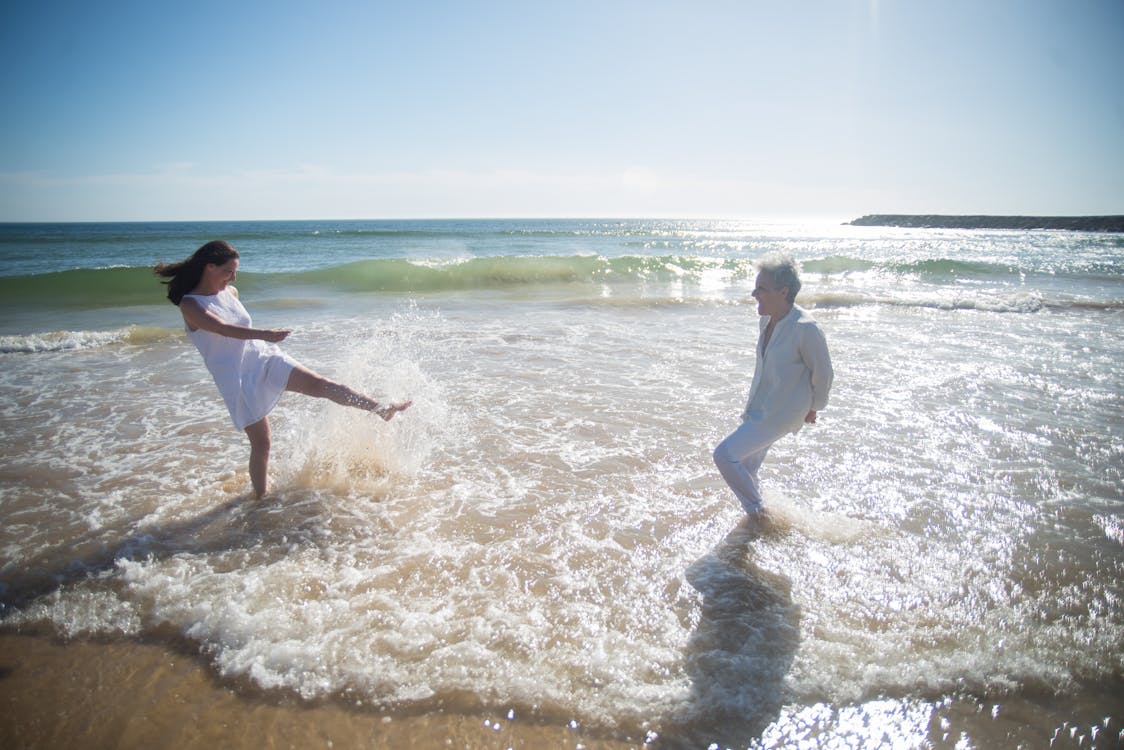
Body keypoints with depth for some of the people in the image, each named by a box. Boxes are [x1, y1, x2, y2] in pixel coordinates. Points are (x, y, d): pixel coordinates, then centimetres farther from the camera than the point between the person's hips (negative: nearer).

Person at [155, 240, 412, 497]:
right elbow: (222, 329, -30)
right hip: (236, 378, -5)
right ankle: (261, 495, 18)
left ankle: (381, 409, -13)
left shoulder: (231, 292, 7)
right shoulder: (189, 305, -13)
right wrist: (263, 334, -42)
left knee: (319, 384, -11)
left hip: (263, 358, 5)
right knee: (261, 443, 0)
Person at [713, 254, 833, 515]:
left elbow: (823, 374, -11)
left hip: (780, 415, -8)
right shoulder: (765, 320, -1)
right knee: (746, 469, 17)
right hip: (758, 410, 8)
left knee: (725, 455, -16)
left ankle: (758, 512, 3)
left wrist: (813, 408, 4)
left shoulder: (806, 329, -25)